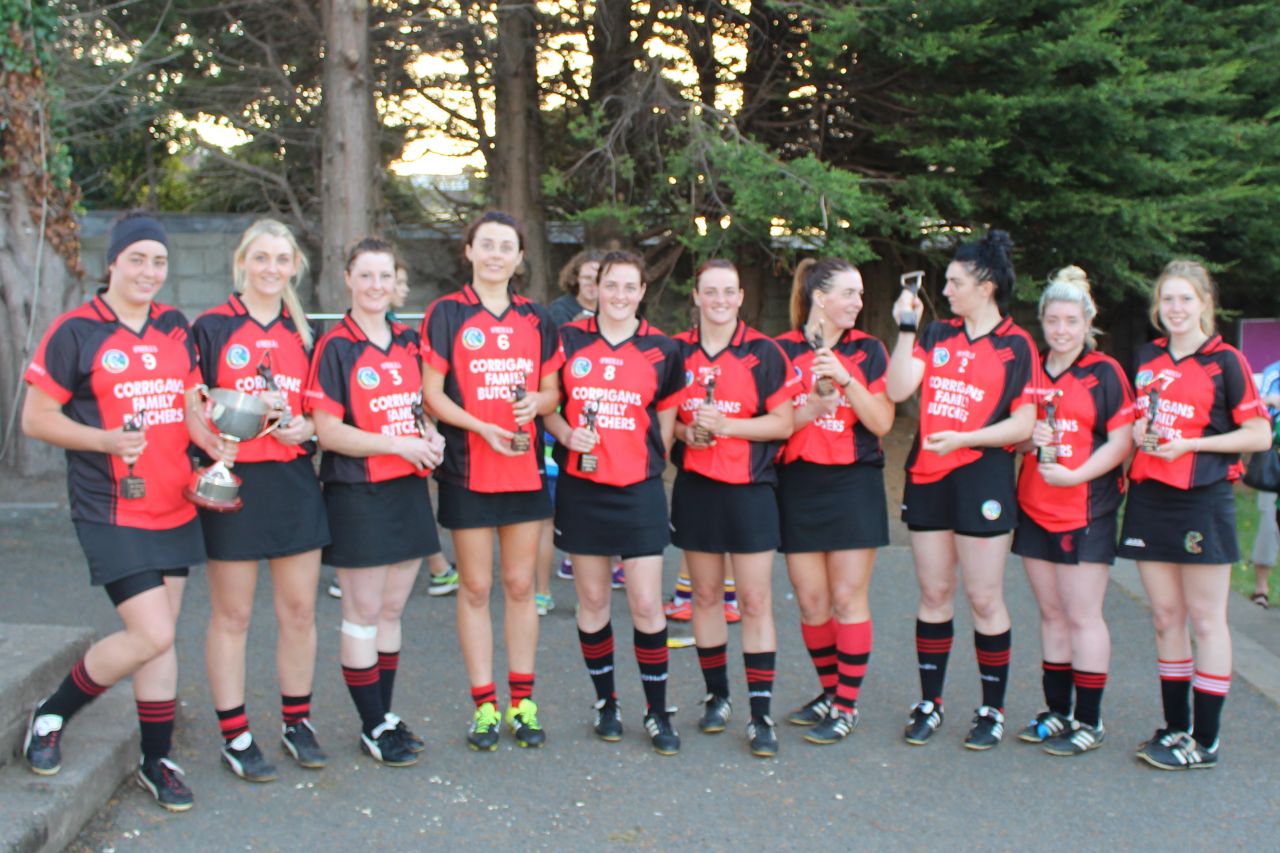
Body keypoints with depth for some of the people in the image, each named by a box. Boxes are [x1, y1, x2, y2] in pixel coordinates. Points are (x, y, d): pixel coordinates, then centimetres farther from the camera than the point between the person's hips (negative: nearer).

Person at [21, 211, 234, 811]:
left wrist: (211, 441, -2)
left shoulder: (176, 328, 9)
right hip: (112, 514, -6)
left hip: (174, 508, 6)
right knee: (151, 635, -12)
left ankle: (156, 760, 24)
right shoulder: (75, 331, -7)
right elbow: (35, 418, -7)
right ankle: (51, 715, 14)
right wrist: (107, 440, -22)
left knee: (161, 637, 11)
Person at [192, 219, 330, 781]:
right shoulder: (211, 328, 0)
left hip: (294, 482, 4)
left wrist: (305, 428, -5)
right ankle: (235, 738, 14)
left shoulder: (303, 334, 13)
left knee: (299, 610, 8)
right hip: (233, 482, -4)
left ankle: (297, 723, 22)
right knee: (232, 615, 3)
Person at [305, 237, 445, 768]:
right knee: (363, 614, 2)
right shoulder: (335, 346, -8)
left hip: (409, 489, 6)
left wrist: (431, 436, 0)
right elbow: (328, 430, -13)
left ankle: (385, 714, 24)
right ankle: (373, 729, 12)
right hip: (358, 495, -6)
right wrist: (399, 444, -19)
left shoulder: (408, 342, 10)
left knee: (393, 610, 13)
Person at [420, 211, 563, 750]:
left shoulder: (537, 320, 10)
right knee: (475, 588, 3)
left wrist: (536, 403, -10)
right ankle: (484, 706, 13)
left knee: (520, 585, 8)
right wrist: (481, 426, -18)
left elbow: (552, 392, 13)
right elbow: (432, 393, -5)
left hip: (526, 468, 3)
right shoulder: (446, 313, -1)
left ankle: (522, 702, 18)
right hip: (468, 470, -3)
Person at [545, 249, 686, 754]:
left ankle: (657, 713, 13)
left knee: (647, 604, -2)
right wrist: (566, 433, -11)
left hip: (639, 490, -1)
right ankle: (606, 702, 27)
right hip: (581, 486, 1)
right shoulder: (568, 340, 3)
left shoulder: (662, 349, 2)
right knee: (592, 600, 9)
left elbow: (666, 421, 10)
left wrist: (652, 462, 0)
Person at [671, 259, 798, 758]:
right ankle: (716, 695, 25)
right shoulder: (678, 352, 5)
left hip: (749, 488, -3)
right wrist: (685, 432, -8)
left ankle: (760, 714, 3)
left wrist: (726, 426, -17)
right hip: (695, 487, 3)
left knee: (755, 602, -3)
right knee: (705, 596, 11)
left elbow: (784, 422, -5)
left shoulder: (763, 352, -3)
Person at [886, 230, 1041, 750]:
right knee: (934, 594, 11)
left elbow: (1024, 424, -6)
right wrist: (905, 327, -7)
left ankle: (993, 710, 16)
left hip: (983, 479, -4)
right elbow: (898, 390, -4)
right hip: (927, 477, 4)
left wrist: (964, 438, -17)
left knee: (984, 599, 2)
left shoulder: (1016, 346, -2)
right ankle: (929, 703, 21)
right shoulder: (936, 336, 9)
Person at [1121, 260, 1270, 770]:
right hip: (1149, 497, 5)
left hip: (1203, 500, -5)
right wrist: (1138, 432, 1)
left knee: (1205, 619, 0)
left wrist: (1190, 444, -14)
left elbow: (1260, 436, -5)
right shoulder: (1145, 359, 12)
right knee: (1165, 617, 9)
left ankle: (1205, 741, 6)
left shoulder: (1225, 361, -4)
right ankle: (1176, 728, 19)